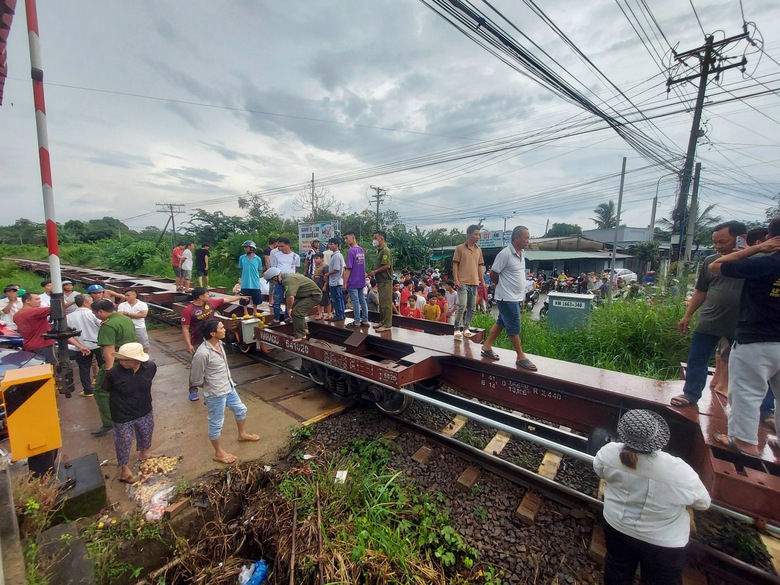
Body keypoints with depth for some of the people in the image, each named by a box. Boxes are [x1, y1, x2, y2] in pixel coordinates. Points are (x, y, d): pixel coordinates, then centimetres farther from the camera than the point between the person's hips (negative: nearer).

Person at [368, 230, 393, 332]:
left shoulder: (385, 250, -13)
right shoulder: (380, 251, 17)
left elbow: (387, 266, -21)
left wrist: (375, 271, -12)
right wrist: (374, 272, 11)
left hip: (385, 281, -10)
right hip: (381, 280, 10)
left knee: (386, 303, -7)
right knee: (382, 302, 15)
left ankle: (387, 325, -3)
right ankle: (382, 322, 24)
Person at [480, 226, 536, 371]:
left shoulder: (521, 254, 10)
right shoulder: (505, 254, -18)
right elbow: (493, 274, -15)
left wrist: (522, 295, 16)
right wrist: (502, 286, -1)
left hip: (516, 297, 9)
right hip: (507, 298, -9)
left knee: (501, 323, 15)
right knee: (514, 328, 0)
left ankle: (487, 347, 27)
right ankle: (521, 357, 11)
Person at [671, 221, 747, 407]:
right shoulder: (710, 261, 4)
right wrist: (687, 315, 7)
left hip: (741, 324, -2)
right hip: (708, 322, 3)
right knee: (696, 359, 7)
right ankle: (690, 394, 20)